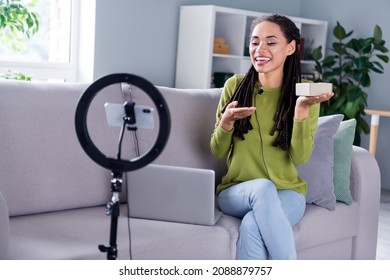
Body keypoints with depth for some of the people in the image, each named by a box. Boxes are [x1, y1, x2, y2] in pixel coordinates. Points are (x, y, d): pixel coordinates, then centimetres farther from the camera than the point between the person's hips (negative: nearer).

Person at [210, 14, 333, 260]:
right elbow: (217, 151, 3)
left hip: (287, 192, -1)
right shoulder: (235, 86, 1)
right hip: (236, 191, 1)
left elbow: (300, 158, -11)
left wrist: (302, 108, -24)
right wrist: (227, 121, -18)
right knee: (262, 187, -35)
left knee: (253, 225, -35)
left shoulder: (303, 92, -2)